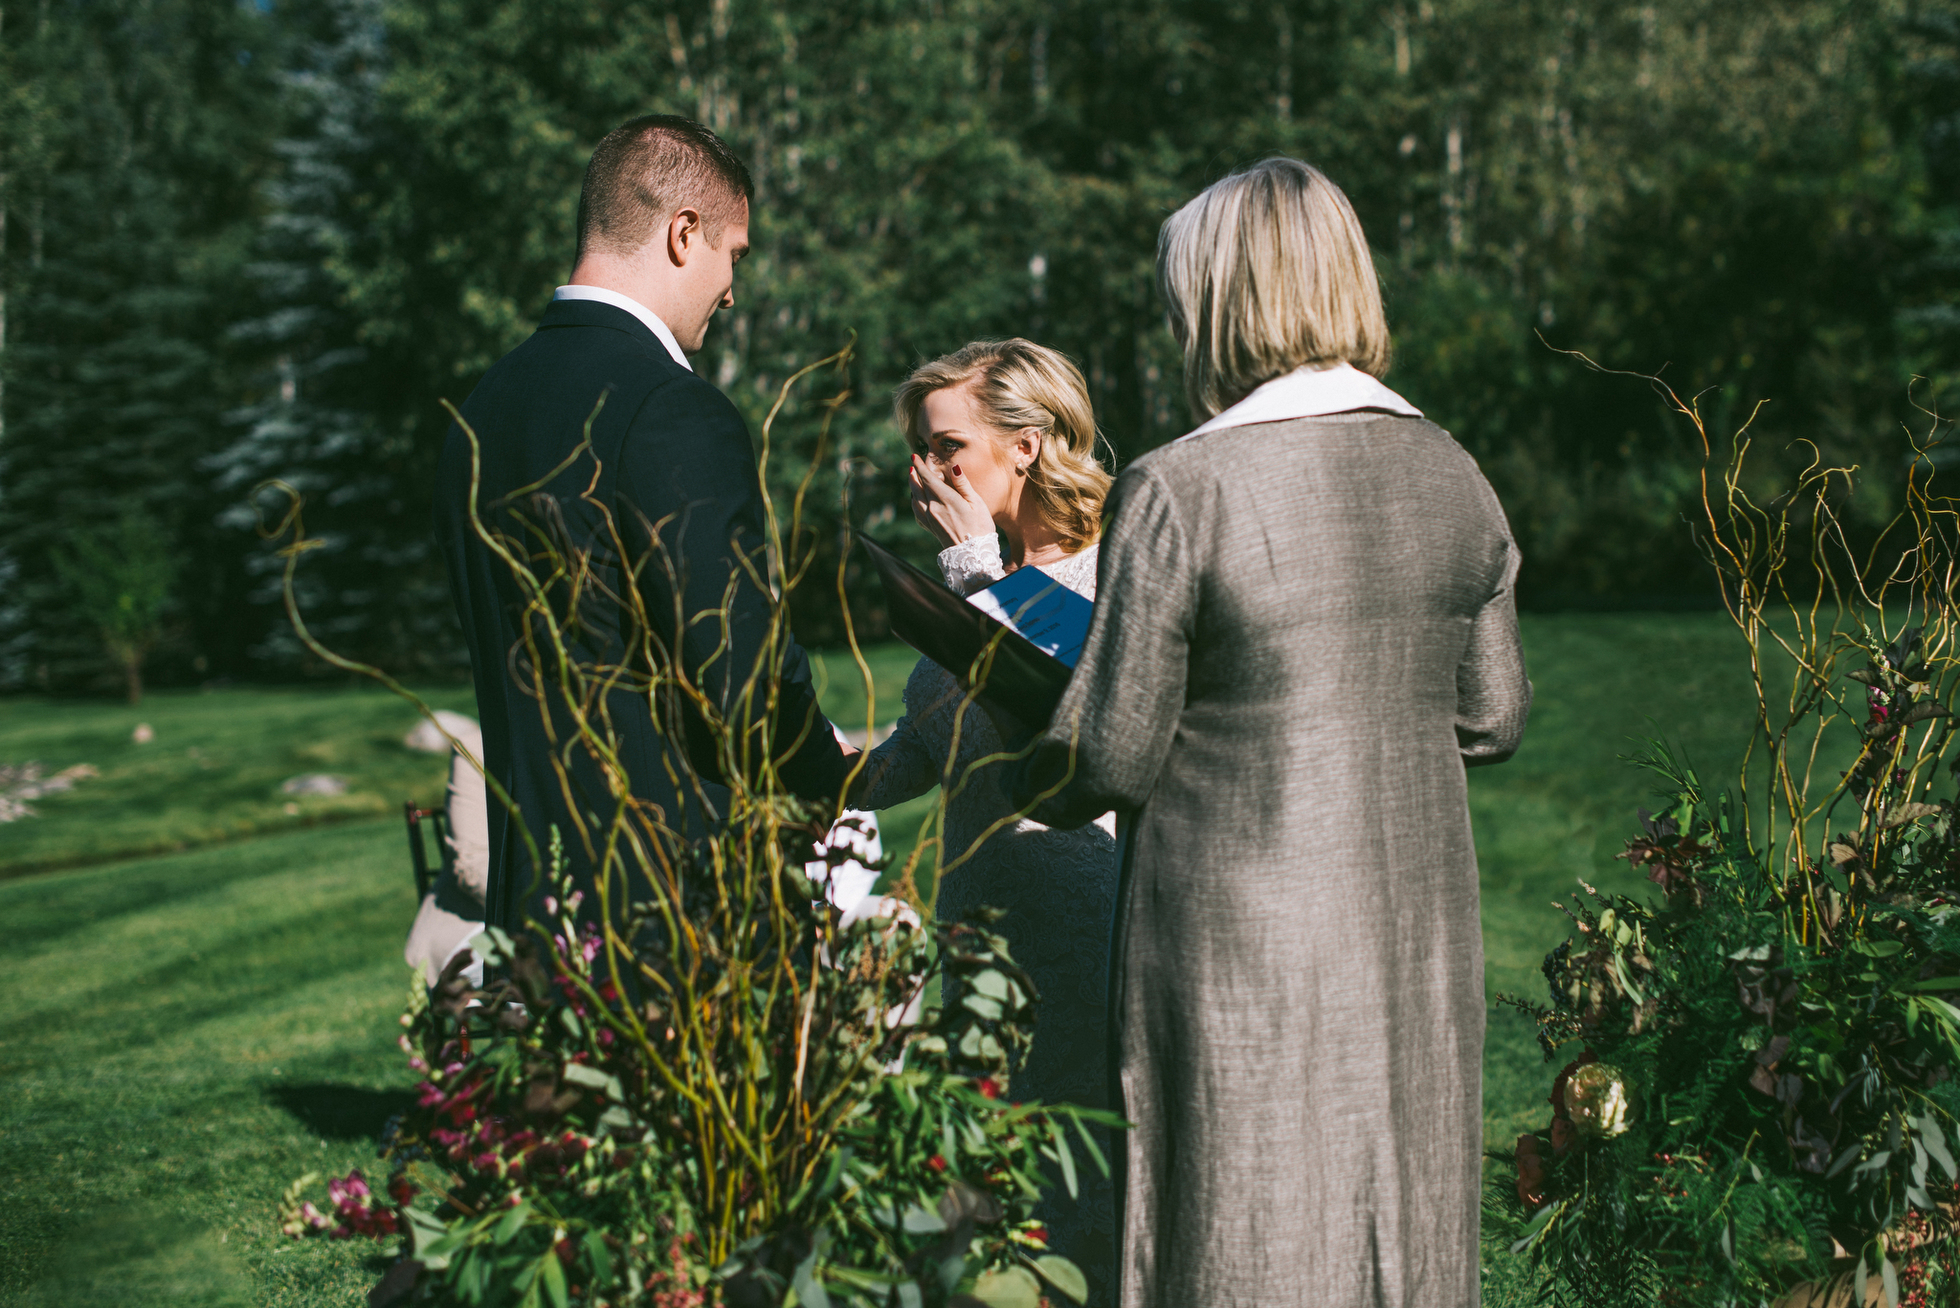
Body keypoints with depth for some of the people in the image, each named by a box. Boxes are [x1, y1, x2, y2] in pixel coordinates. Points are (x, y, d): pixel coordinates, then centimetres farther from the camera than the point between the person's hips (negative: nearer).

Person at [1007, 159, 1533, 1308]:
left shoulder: (1178, 490, -14)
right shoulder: (1450, 474, 2)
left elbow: (1114, 760, -10)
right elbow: (1494, 718, 10)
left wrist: (1026, 786, 10)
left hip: (1244, 951, -5)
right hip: (1417, 934, 5)